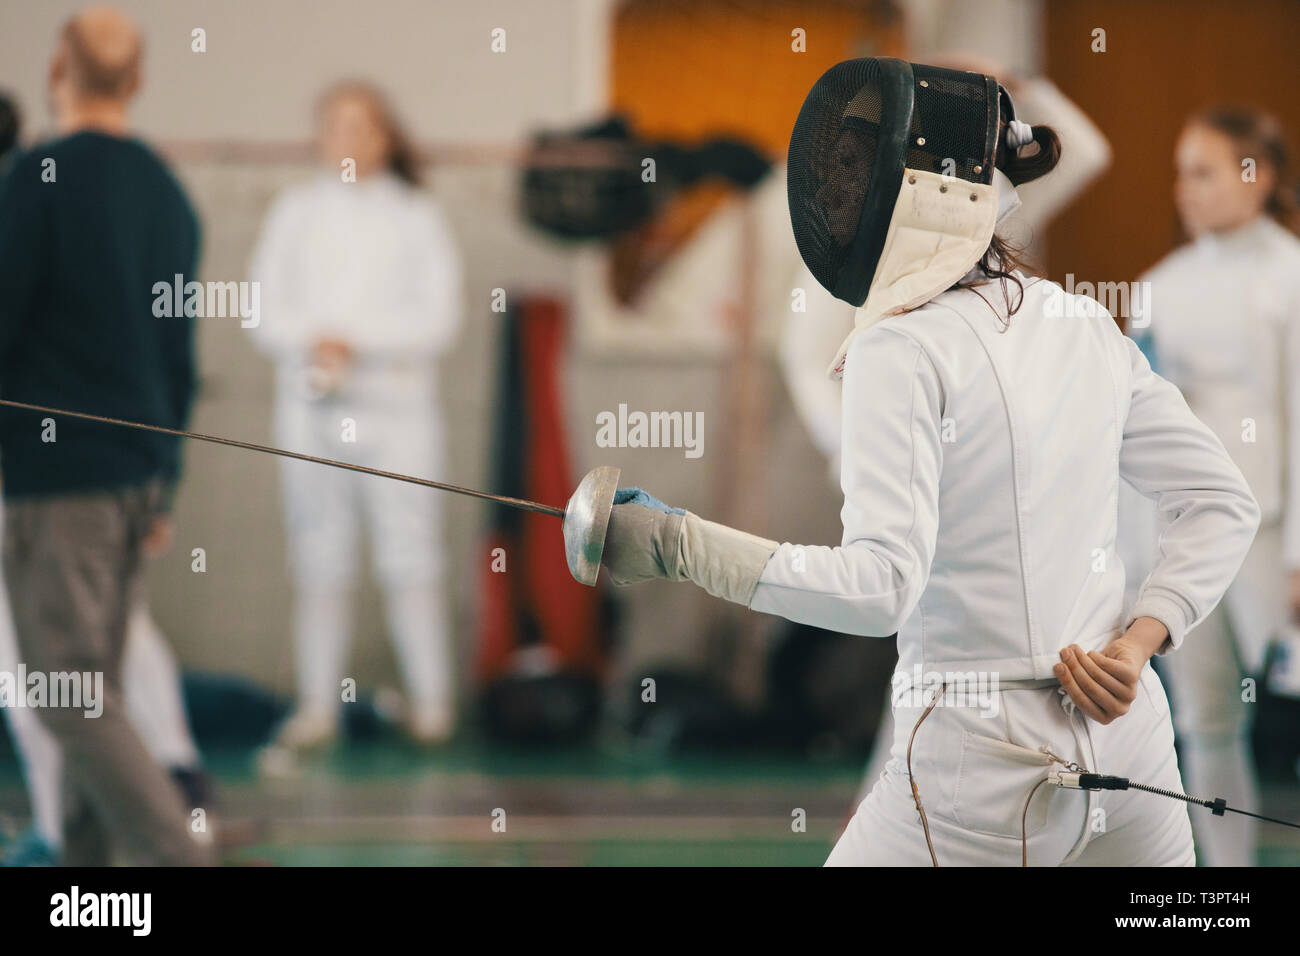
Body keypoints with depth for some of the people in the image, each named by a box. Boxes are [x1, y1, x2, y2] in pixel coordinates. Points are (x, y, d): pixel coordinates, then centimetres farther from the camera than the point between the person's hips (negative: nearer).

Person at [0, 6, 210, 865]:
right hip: (141, 472, 7)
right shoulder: (168, 191, 11)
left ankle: (179, 853, -18)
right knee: (97, 688, 13)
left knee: (75, 700, -7)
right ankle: (86, 854, 14)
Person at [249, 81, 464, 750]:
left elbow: (437, 319, -4)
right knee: (319, 561, 2)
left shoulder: (415, 218, 2)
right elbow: (267, 311, 4)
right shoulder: (295, 213, 8)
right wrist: (313, 342, -15)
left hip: (396, 403, -2)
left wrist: (354, 339, -15)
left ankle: (432, 698, 2)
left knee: (409, 557, -4)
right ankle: (318, 704, 4)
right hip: (312, 407, 2)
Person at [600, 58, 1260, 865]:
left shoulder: (903, 352, -13)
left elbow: (877, 587, -22)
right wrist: (1139, 644, 2)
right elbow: (1221, 505, 11)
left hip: (985, 760, -6)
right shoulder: (1086, 329, 7)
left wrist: (678, 545, -19)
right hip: (1126, 737, 6)